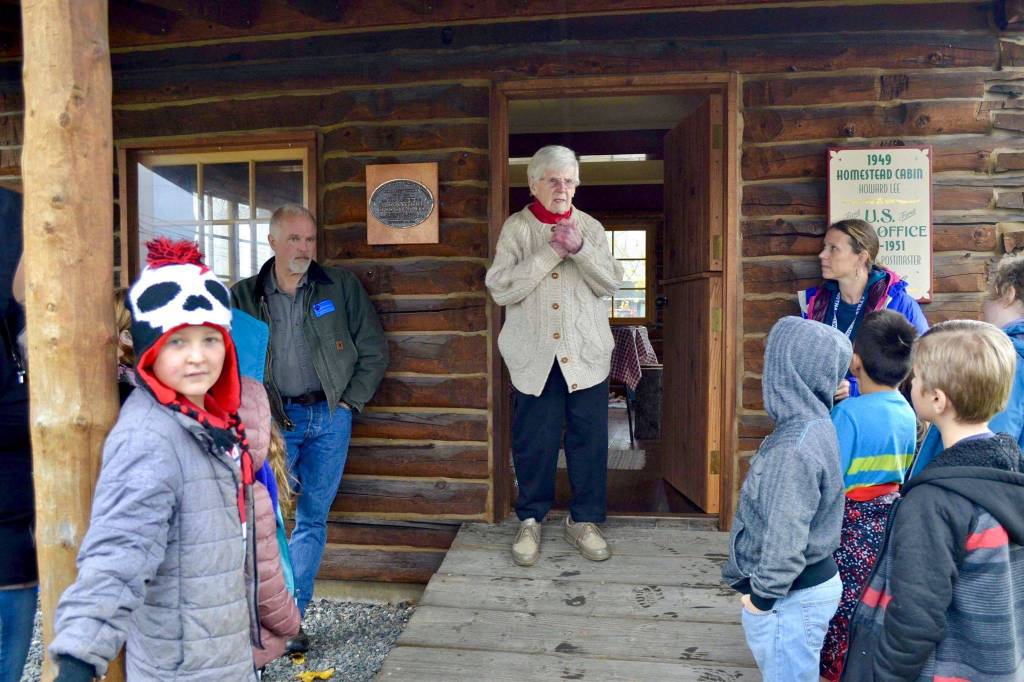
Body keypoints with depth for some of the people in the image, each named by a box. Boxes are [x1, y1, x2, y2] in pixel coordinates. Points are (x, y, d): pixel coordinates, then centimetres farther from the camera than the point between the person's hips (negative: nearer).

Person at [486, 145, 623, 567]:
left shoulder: (590, 227, 9)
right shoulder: (516, 227, 3)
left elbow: (612, 283, 0)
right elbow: (500, 290, -9)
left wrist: (580, 248, -15)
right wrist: (551, 252, -15)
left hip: (586, 354, 2)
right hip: (533, 354, -1)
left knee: (589, 440, 7)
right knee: (532, 443, 6)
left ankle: (584, 521, 24)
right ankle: (530, 521, 25)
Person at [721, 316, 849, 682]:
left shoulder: (794, 448, -29)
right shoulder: (814, 425, 1)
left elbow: (786, 538, -27)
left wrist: (763, 595, -13)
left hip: (792, 597, -9)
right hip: (816, 580, 9)